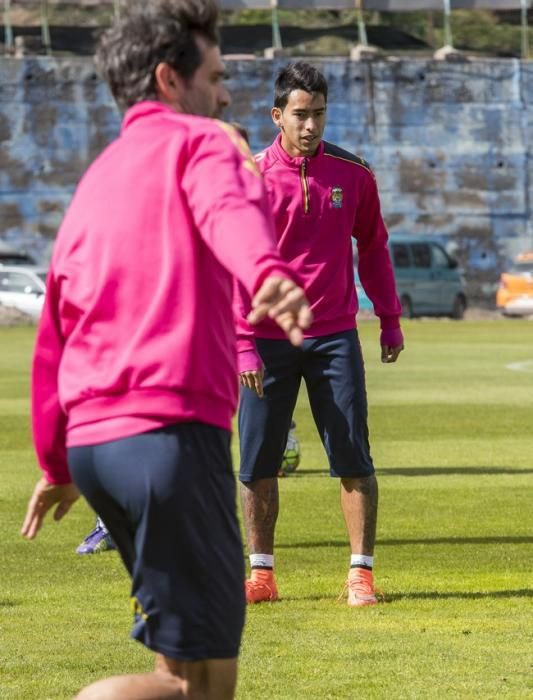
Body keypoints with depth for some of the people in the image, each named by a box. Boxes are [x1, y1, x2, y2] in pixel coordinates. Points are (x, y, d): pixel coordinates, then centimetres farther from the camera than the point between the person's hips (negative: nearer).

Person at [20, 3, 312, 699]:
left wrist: (57, 464, 38)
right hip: (171, 432, -9)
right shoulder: (200, 143, 2)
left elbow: (54, 338, 28)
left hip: (90, 438, 9)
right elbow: (229, 210, -23)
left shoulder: (95, 180, 23)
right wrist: (268, 274, -45)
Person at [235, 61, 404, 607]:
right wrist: (244, 344, -10)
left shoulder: (352, 173, 3)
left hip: (334, 336, 1)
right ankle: (261, 573, 12)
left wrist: (389, 320, 12)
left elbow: (373, 247, 14)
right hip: (268, 340, -1)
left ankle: (361, 574, 2)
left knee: (354, 460, -3)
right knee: (256, 463, 1)